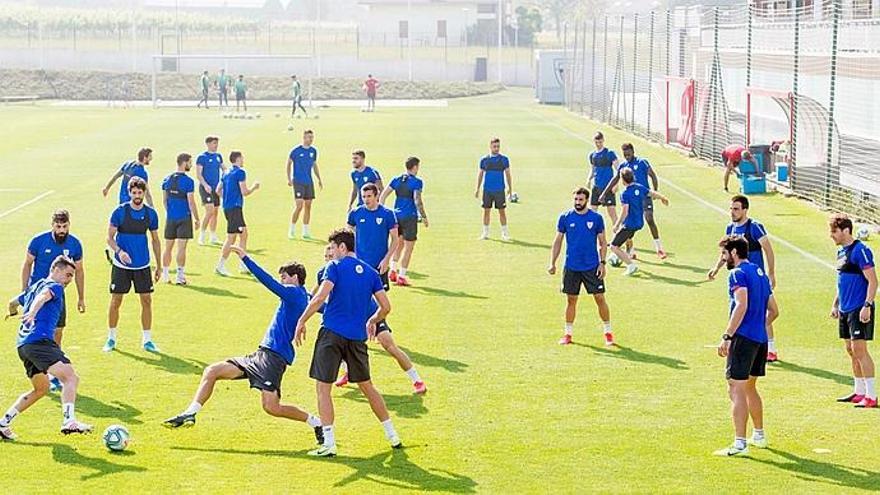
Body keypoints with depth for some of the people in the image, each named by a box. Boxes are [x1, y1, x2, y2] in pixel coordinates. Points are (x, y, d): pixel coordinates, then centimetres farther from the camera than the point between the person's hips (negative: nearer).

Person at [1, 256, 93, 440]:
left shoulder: (34, 286, 27)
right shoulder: (54, 286, 0)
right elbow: (43, 296, -23)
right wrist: (33, 312, -43)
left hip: (22, 344, 10)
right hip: (40, 341, -10)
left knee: (41, 388, 25)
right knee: (71, 378, -23)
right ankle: (69, 421, -43)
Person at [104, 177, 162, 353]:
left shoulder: (151, 214, 2)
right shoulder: (120, 211, -7)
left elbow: (155, 240, 11)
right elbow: (109, 237, -4)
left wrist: (159, 266, 11)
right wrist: (119, 251, -24)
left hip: (142, 266, 2)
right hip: (121, 265, -2)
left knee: (147, 301, 1)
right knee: (115, 302, 3)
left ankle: (147, 340, 11)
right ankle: (111, 338, 17)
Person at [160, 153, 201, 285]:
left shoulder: (167, 180, 5)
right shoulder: (188, 181, -13)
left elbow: (165, 200, 13)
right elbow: (191, 202, -12)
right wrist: (197, 219, -4)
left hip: (170, 218, 5)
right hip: (184, 218, -5)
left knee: (168, 247, 12)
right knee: (181, 248, -3)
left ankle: (165, 275, 16)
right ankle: (180, 276, -2)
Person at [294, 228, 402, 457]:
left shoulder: (335, 267, -4)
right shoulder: (370, 272, 10)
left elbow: (319, 298, -16)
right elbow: (385, 307, 8)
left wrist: (302, 322, -9)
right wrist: (372, 321, 26)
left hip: (332, 333, -5)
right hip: (357, 337, 5)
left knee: (323, 387, 1)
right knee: (367, 386, 19)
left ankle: (329, 444, -6)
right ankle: (392, 435, 23)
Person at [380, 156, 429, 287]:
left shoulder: (396, 180, 7)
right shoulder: (416, 182, -9)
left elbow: (383, 195, 3)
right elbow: (417, 201, -18)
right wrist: (424, 217, -9)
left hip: (396, 215, 6)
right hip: (410, 217, -6)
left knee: (398, 244, 23)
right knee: (408, 248, 4)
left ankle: (393, 270, 16)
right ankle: (401, 276, 4)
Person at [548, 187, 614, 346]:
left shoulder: (596, 218, -1)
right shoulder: (565, 217, 1)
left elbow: (602, 242, 5)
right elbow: (558, 241, 7)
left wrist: (602, 263, -4)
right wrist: (552, 263, 1)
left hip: (592, 267, -1)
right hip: (571, 267, 1)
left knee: (600, 298, -1)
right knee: (571, 300, 7)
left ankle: (608, 332, 10)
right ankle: (568, 334, 18)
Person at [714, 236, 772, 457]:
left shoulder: (738, 273, -9)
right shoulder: (760, 273, 17)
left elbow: (742, 306, -22)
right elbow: (772, 310, 20)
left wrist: (727, 336, -24)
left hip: (744, 337, -9)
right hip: (761, 339, 9)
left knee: (736, 390, -9)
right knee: (749, 387, 24)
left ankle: (739, 444, -14)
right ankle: (759, 435, 34)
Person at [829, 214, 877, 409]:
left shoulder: (860, 250, -14)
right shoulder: (841, 251, 14)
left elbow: (872, 281, -17)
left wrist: (867, 306, -23)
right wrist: (835, 304, 22)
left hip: (859, 310, -9)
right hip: (845, 310, 9)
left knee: (859, 349, -9)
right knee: (851, 351, 12)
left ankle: (871, 396, -6)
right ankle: (859, 392, 21)